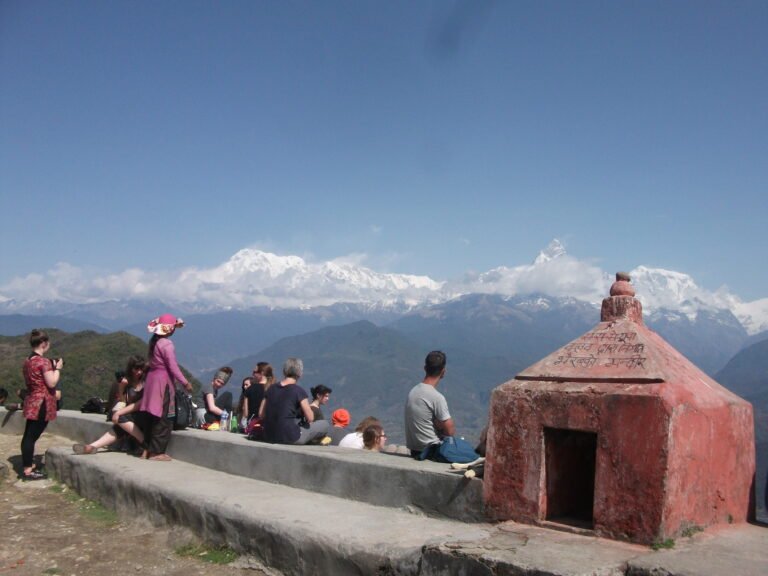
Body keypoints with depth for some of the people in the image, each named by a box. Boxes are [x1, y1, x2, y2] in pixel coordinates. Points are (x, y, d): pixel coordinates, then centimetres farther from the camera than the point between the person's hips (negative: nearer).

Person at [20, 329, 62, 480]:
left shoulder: (28, 361, 11)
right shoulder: (44, 361, -17)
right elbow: (52, 383, -18)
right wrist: (57, 368, -6)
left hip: (31, 401, 9)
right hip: (41, 403, -9)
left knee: (28, 435, 13)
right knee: (32, 436, -5)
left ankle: (27, 466, 23)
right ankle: (28, 470, 0)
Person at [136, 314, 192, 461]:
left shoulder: (153, 341, 10)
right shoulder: (167, 344, -15)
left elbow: (152, 361, 14)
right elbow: (173, 367, -16)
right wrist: (185, 383, -10)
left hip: (152, 378, 9)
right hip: (163, 382, -9)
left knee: (150, 416, 12)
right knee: (163, 419, -2)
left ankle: (148, 449, 18)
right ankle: (156, 452, 1)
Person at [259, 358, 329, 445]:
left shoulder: (271, 388, 4)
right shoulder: (298, 391, -12)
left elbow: (261, 415, 8)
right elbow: (310, 418, -9)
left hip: (269, 437, 7)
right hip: (290, 438, -6)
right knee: (324, 424, 10)